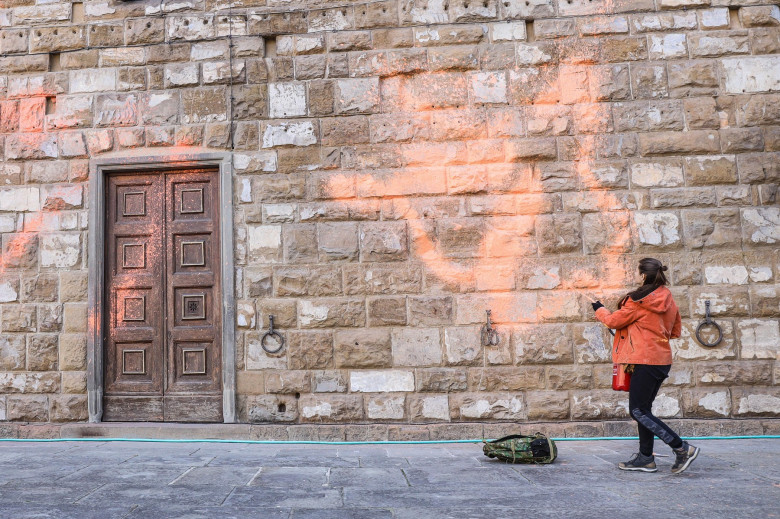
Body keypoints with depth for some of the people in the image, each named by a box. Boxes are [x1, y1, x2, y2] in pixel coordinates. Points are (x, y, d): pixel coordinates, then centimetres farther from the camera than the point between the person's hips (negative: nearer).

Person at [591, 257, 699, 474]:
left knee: (638, 411, -4)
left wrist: (599, 310, 12)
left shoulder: (638, 301, -14)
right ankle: (645, 457, 18)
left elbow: (613, 321, -6)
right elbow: (675, 332, 19)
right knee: (643, 408, 14)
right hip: (662, 360, 9)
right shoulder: (669, 299, 10)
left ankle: (682, 448, -8)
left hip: (646, 361, -9)